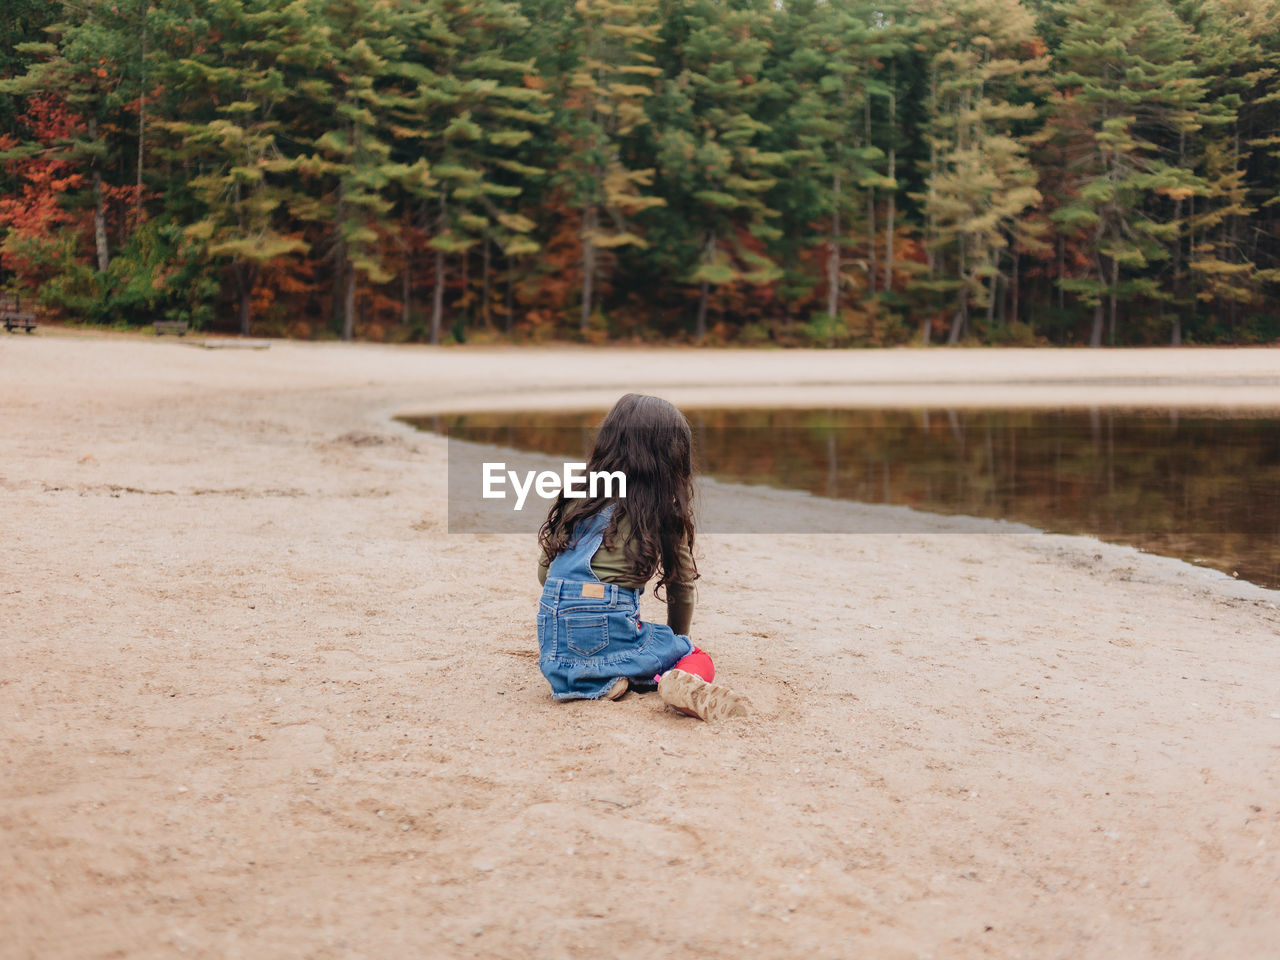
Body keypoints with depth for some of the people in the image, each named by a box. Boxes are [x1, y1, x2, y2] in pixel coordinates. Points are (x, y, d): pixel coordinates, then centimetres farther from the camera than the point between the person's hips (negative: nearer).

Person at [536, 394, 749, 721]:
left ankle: (604, 681, 1)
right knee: (699, 660, 19)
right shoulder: (667, 514, 0)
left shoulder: (577, 497, 8)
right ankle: (682, 684, -15)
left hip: (556, 649, 3)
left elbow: (544, 572, 13)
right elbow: (681, 588, 10)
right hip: (613, 633, -3)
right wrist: (676, 639, 28)